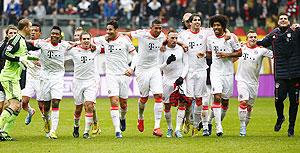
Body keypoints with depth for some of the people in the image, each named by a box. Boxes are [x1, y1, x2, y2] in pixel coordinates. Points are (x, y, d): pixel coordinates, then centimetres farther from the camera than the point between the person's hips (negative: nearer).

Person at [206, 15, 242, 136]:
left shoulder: (231, 37, -3)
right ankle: (218, 127, -18)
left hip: (228, 72, 0)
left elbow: (239, 53, 0)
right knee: (217, 97, -16)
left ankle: (219, 120, 32)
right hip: (215, 71, 0)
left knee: (225, 100, 8)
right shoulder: (210, 39, 5)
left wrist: (227, 55, -13)